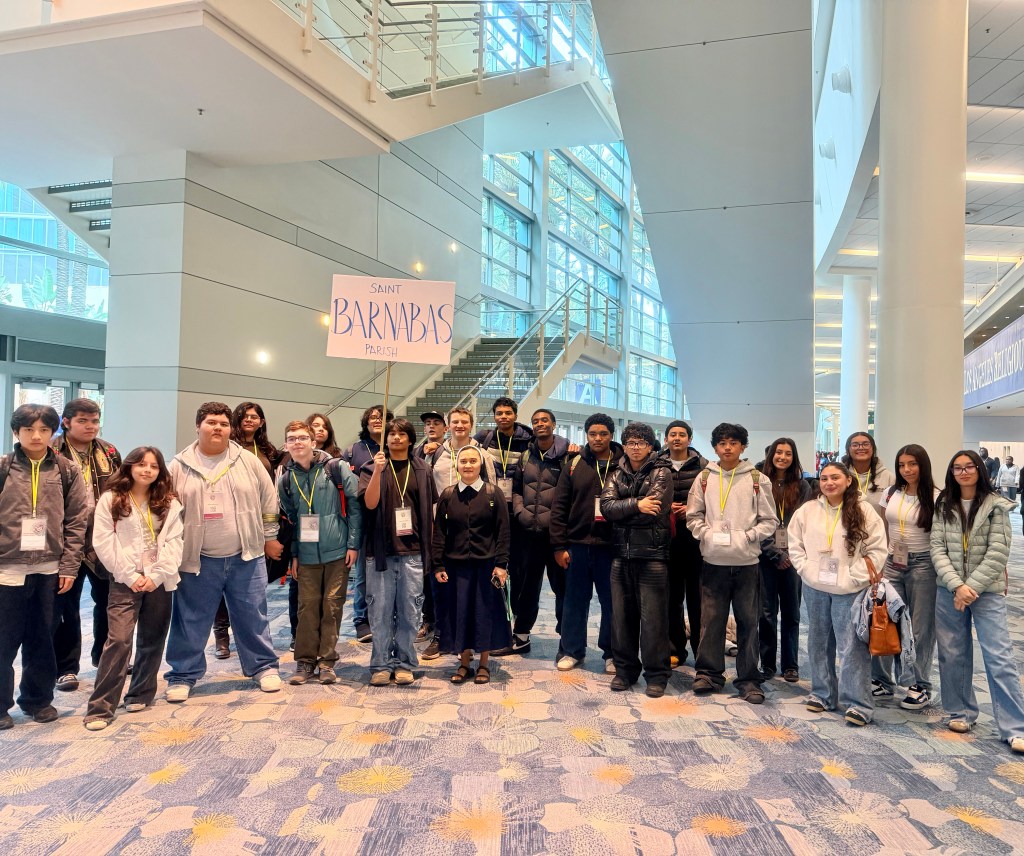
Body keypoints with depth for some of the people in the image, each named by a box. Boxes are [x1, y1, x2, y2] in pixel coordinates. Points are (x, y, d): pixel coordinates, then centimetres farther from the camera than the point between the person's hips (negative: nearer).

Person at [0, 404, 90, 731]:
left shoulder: (67, 472, 2)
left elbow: (77, 521, 2)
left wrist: (69, 566, -3)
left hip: (49, 568, 1)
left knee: (41, 639, 11)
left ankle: (38, 698, 26)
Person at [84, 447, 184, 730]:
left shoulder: (169, 503, 7)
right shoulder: (110, 500, 1)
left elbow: (174, 541, 1)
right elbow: (103, 542, -5)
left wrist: (157, 575, -10)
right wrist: (130, 576, -10)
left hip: (159, 580, 3)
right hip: (125, 580, -3)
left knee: (153, 640, 9)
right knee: (119, 640, -12)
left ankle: (141, 694, 24)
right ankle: (100, 708, -8)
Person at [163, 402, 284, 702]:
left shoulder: (248, 462, 1)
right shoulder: (179, 467, 0)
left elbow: (268, 501, 8)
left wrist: (270, 538, 9)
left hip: (246, 558, 1)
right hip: (198, 560, 0)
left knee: (253, 617, 10)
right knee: (190, 621, 8)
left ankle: (264, 667, 24)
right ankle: (182, 676, 22)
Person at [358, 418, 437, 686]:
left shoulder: (421, 470, 9)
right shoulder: (372, 468, 5)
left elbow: (429, 511, 12)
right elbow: (369, 503, -8)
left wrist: (428, 545, 7)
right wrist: (378, 471, -19)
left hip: (412, 552, 1)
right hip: (381, 550, -1)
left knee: (409, 611, 4)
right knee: (381, 611, 2)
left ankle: (405, 663, 15)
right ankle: (381, 664, 12)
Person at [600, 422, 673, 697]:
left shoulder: (661, 473, 0)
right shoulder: (617, 475, 13)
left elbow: (654, 510, -15)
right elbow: (606, 506, -4)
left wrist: (620, 512, -6)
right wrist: (636, 504, -17)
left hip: (652, 554, -4)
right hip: (622, 554, 4)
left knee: (653, 616, -1)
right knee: (621, 614, 9)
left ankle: (657, 674, 12)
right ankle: (625, 668, 22)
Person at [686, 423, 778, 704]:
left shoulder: (757, 479, 0)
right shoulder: (705, 477, 5)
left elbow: (769, 521, 2)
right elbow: (693, 515, 9)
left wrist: (747, 537, -11)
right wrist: (706, 534, -7)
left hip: (746, 562, -1)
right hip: (713, 560, 1)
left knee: (748, 622, 5)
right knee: (711, 620, 6)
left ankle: (748, 680, 16)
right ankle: (709, 673, 19)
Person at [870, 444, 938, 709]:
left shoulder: (935, 498, -7)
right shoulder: (891, 494, 7)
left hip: (922, 566, -4)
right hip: (892, 564, 4)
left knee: (921, 628, 4)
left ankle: (921, 687, 18)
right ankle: (882, 681, 17)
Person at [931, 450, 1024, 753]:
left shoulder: (996, 506, -3)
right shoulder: (943, 507, 5)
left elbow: (998, 553, -9)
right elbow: (937, 549, -1)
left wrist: (971, 587, -14)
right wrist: (956, 585, -14)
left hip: (987, 591, -3)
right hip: (949, 591, 3)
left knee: (999, 657, -5)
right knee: (953, 654, 9)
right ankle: (960, 713, 24)